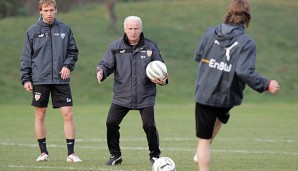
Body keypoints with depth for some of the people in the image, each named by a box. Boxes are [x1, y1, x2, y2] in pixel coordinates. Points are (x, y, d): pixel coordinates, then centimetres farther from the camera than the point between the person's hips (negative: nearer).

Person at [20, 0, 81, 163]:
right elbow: (26, 57, 4)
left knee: (68, 114, -5)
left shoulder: (65, 29, 4)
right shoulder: (33, 31, 2)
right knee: (40, 115, 5)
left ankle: (71, 153, 1)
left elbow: (73, 51, 9)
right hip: (40, 80, 0)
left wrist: (68, 65, -9)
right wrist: (25, 79, -2)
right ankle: (43, 152, 16)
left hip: (61, 80, 0)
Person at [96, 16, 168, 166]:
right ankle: (115, 155, 11)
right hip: (121, 96, 1)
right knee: (111, 123, -8)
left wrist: (162, 80, -15)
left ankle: (155, 156, 12)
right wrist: (101, 72, -21)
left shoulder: (150, 47, 0)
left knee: (149, 126, -10)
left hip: (145, 97, -1)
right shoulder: (116, 46, 0)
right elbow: (107, 64, 2)